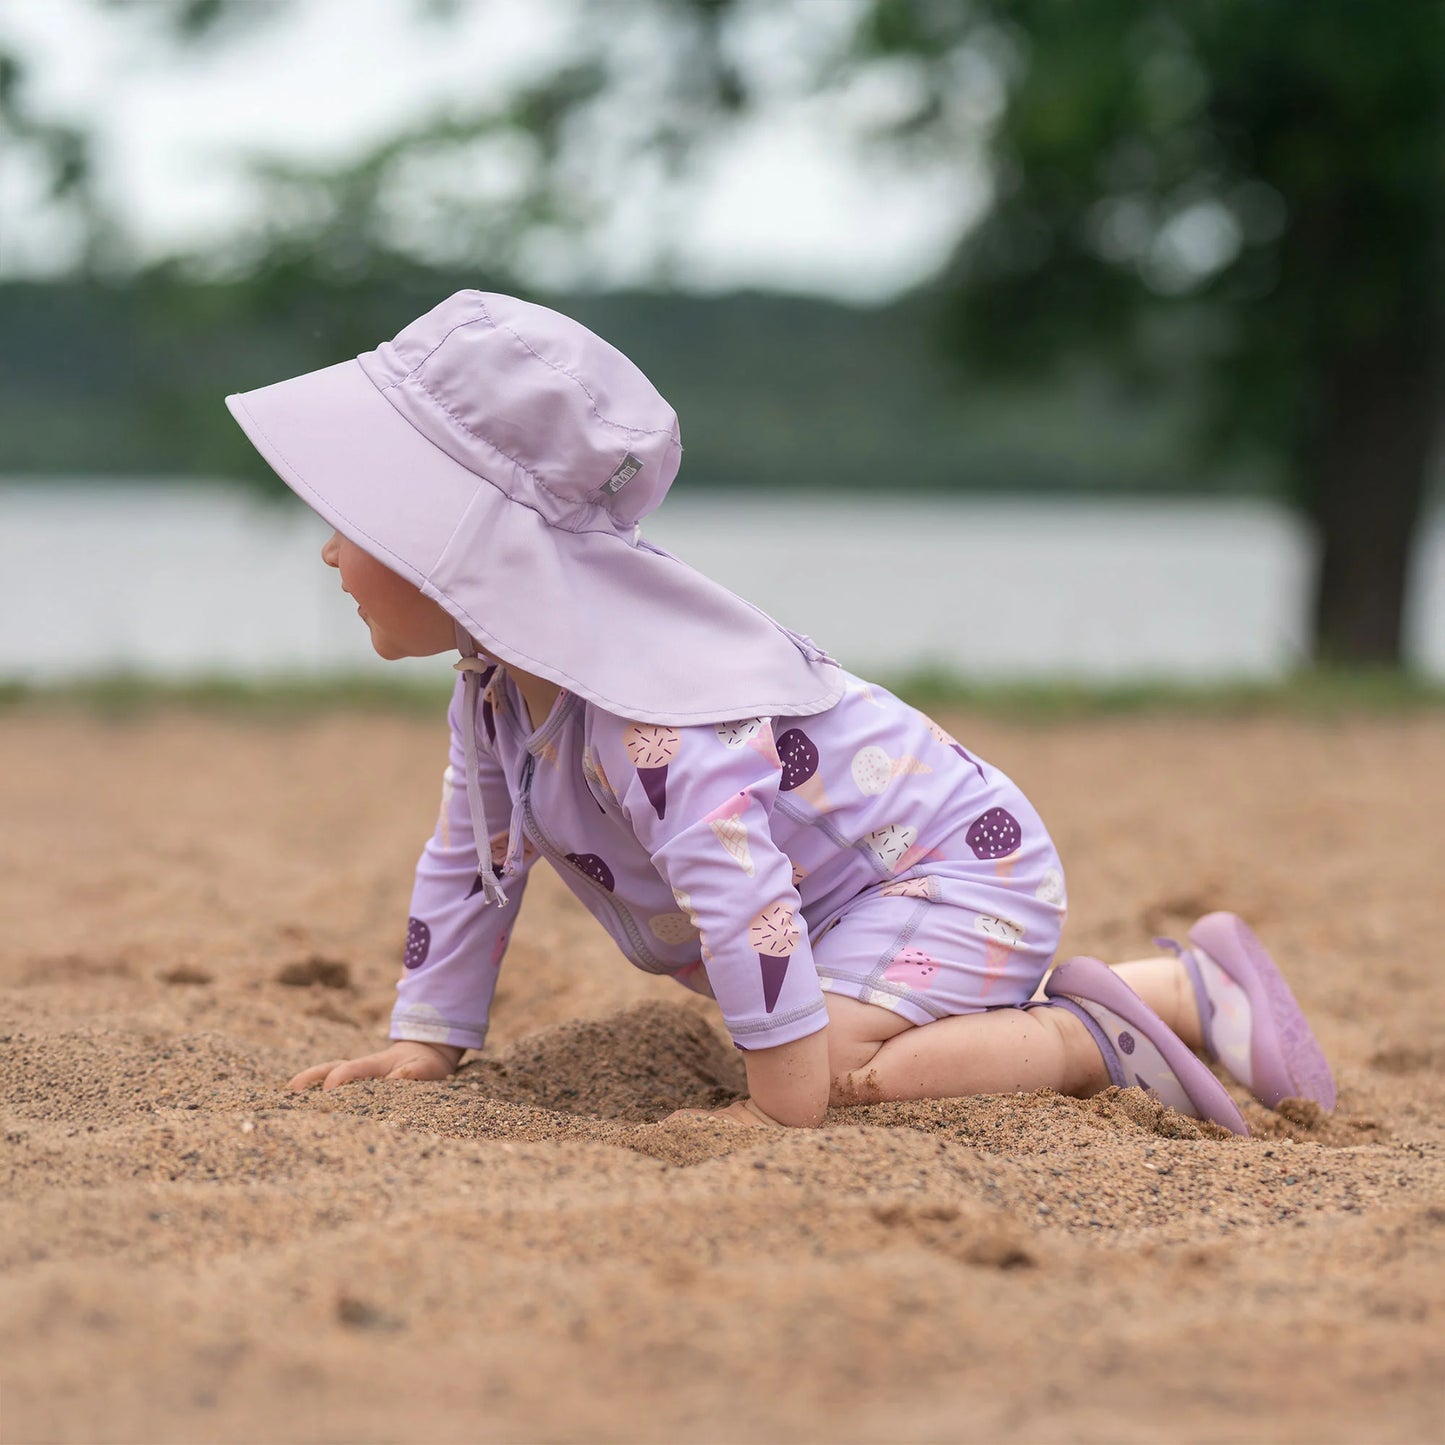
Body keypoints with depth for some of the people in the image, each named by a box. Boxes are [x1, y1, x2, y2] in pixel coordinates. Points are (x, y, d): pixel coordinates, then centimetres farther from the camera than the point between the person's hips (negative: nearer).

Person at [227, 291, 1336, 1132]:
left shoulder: (653, 709, -34)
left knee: (829, 1066, -33)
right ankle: (1184, 985, 29)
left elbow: (736, 881, -43)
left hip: (955, 870, -11)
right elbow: (468, 859, 9)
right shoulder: (499, 676, -2)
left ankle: (1088, 1045, -14)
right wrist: (426, 1042, 6)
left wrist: (788, 1102, -46)